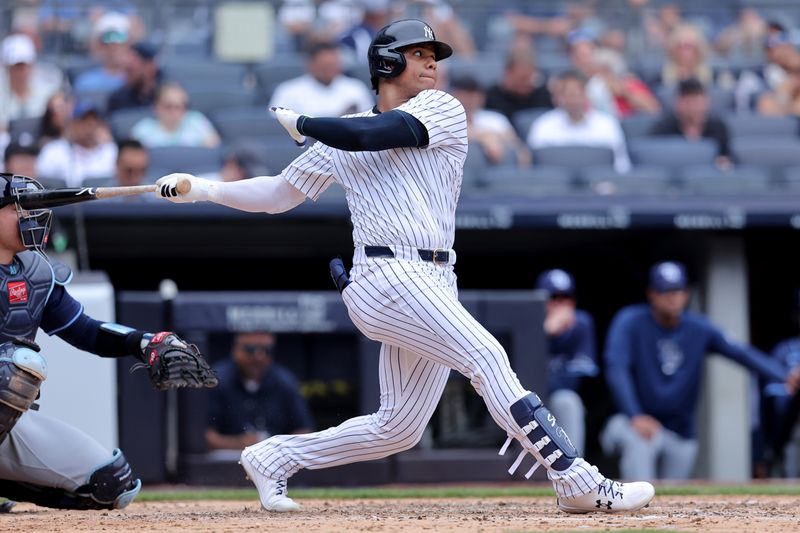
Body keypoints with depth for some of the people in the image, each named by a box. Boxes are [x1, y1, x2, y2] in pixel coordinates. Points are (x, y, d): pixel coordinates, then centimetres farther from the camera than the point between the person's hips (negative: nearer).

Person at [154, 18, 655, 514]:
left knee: (399, 428, 5)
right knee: (486, 357, -22)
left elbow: (368, 135, -6)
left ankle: (274, 458, 23)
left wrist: (299, 123, 6)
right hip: (387, 275, -4)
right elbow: (280, 194, 21)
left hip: (435, 285, 4)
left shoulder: (442, 109, 10)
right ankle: (579, 484, -27)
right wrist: (205, 189, 13)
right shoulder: (341, 136, 12)